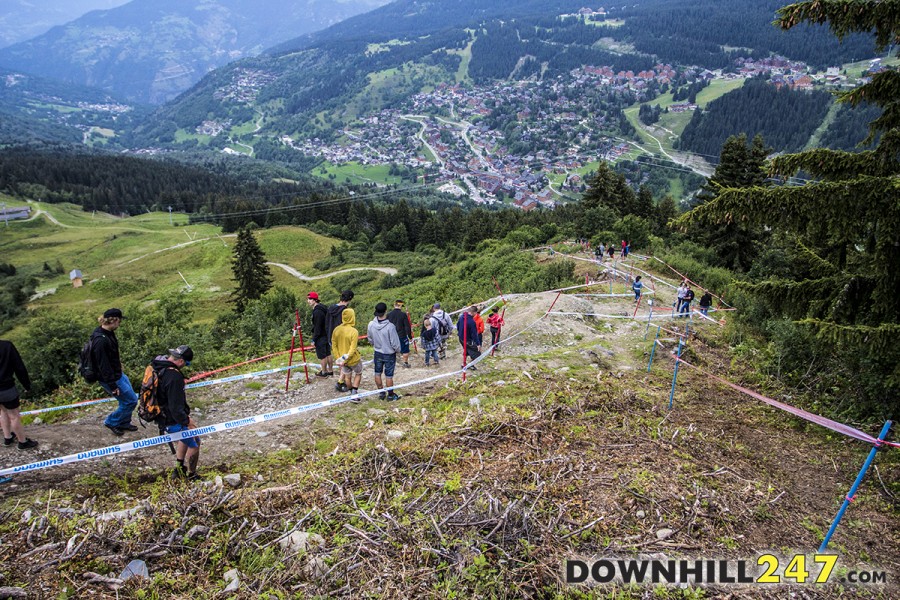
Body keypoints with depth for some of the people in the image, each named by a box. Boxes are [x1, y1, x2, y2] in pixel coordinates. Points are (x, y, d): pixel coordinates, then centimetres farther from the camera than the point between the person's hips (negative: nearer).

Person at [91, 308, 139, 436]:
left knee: (127, 399, 20)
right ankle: (111, 422, 20)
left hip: (117, 373, 9)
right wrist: (112, 385, -21)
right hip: (110, 378, -9)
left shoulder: (108, 332, -1)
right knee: (131, 400, 2)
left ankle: (124, 423, 38)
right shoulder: (101, 340, -31)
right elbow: (103, 365, -26)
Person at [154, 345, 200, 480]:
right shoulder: (174, 376, -32)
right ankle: (191, 476, 24)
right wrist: (186, 421, -14)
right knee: (194, 444, 9)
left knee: (184, 438, 30)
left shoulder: (156, 365, -2)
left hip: (160, 415, 9)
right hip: (172, 420, -9)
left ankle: (180, 468, 42)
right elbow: (176, 407, -29)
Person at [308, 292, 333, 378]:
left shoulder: (317, 312, -23)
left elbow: (317, 327, -22)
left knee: (322, 356, 5)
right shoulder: (322, 308, 7)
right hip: (326, 335, 9)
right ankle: (330, 371, 27)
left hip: (321, 337, -9)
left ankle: (324, 372, 16)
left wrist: (314, 339, -15)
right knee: (328, 354, 17)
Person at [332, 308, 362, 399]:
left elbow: (334, 346, -2)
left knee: (347, 376, 25)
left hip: (342, 359, 4)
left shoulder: (336, 329, -8)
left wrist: (339, 358, 1)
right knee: (358, 374, 22)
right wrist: (345, 360, -18)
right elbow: (352, 349, -24)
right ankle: (354, 392, 11)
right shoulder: (354, 331, -23)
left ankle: (352, 392, 43)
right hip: (353, 360, -4)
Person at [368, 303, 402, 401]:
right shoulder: (390, 326, -28)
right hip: (389, 354, -3)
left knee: (377, 373, 19)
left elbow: (370, 339, 2)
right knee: (389, 375, 8)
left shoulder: (371, 324, -15)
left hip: (377, 353, 4)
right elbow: (395, 342, -20)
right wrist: (398, 350, 2)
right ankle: (391, 395, 22)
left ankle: (381, 392, 31)